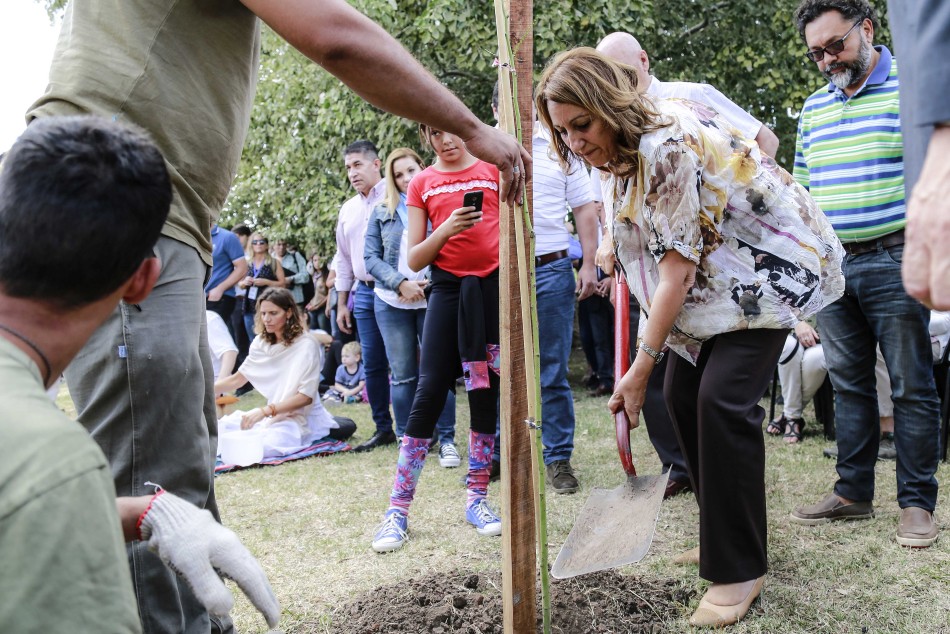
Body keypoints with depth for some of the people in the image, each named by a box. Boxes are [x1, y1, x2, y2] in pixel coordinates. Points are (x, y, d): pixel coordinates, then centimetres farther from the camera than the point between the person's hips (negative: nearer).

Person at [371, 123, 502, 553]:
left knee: (485, 394, 4)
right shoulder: (421, 184, 8)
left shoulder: (494, 171, 7)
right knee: (429, 393, -6)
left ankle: (477, 499, 15)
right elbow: (414, 260, 3)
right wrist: (447, 229, -14)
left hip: (495, 285, 0)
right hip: (448, 288, 0)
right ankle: (398, 510, -2)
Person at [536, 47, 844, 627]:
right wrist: (623, 269, 14)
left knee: (723, 398, -21)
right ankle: (726, 540, 16)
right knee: (682, 392, 4)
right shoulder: (624, 145, -1)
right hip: (716, 270, 10)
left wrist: (642, 367, -25)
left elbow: (677, 271, -29)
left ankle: (740, 571, -12)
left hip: (770, 264, -10)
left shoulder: (667, 146, -29)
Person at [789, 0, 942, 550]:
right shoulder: (813, 108, 15)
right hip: (828, 266, 6)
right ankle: (853, 493, 19)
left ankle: (917, 502, 9)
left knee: (912, 385, 1)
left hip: (892, 261, -5)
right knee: (849, 385, 10)